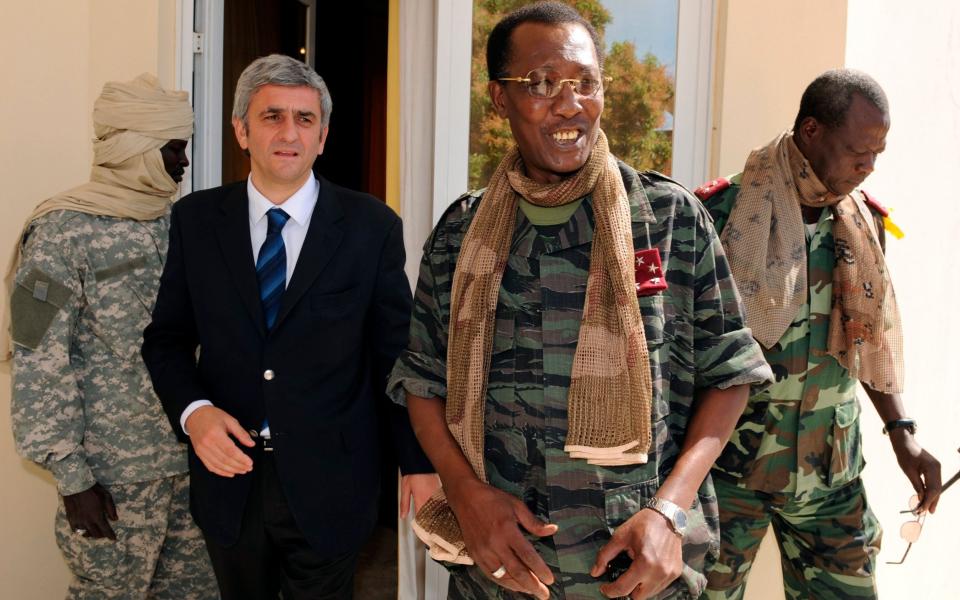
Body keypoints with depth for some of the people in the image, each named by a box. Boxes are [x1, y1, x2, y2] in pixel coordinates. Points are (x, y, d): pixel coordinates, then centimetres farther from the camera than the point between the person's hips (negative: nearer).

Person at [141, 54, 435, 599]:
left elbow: (397, 355, -4)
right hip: (228, 476, 2)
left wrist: (419, 466, -3)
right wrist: (193, 411, -13)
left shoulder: (371, 226, -7)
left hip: (329, 486, -2)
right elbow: (167, 336, 5)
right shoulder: (196, 219, -1)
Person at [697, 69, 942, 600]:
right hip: (731, 462, -4)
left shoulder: (863, 222, 5)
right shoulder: (723, 213, -11)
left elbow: (871, 336, 15)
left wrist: (902, 433, 6)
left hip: (831, 469, 5)